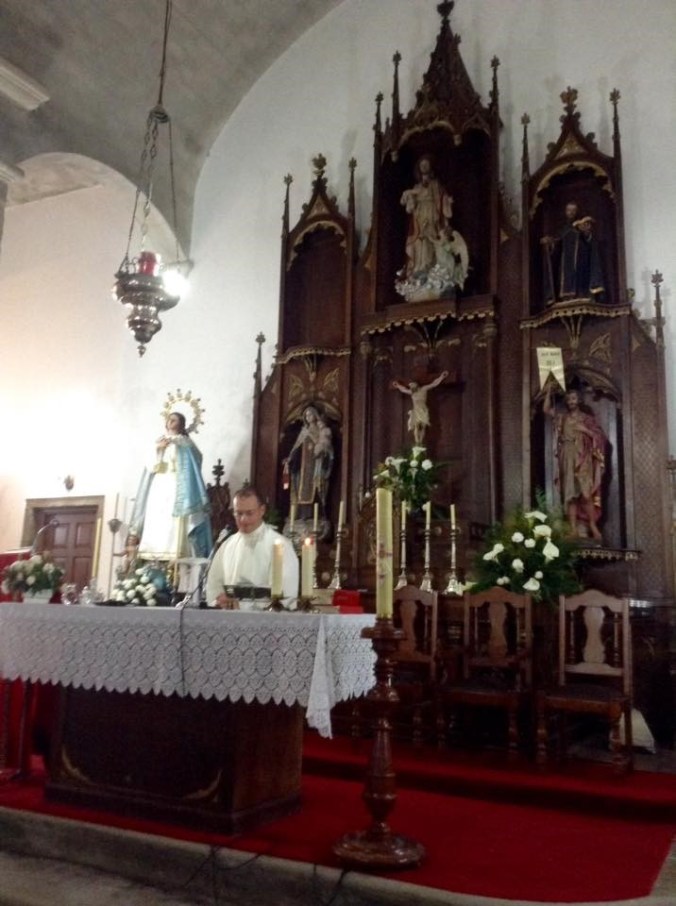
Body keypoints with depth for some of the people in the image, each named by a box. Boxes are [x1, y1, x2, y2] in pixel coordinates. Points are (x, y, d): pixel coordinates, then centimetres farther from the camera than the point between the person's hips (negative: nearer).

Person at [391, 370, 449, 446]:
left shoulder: (423, 389, 8)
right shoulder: (411, 392, 19)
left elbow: (434, 384, 6)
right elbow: (403, 389, 39)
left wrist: (441, 377, 1)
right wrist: (398, 385, 51)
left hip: (423, 411, -2)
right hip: (415, 412, 2)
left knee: (423, 427, -8)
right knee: (416, 427, -16)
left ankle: (421, 444, -10)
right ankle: (417, 443, -25)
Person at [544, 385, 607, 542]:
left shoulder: (586, 418, 7)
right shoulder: (562, 418, 14)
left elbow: (600, 437, 4)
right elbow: (546, 410, 6)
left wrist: (585, 430, -9)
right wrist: (549, 391, 2)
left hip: (582, 459, -3)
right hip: (567, 459, 3)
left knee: (586, 493, -13)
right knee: (570, 494, -2)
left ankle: (593, 526, -7)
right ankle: (573, 530, -3)